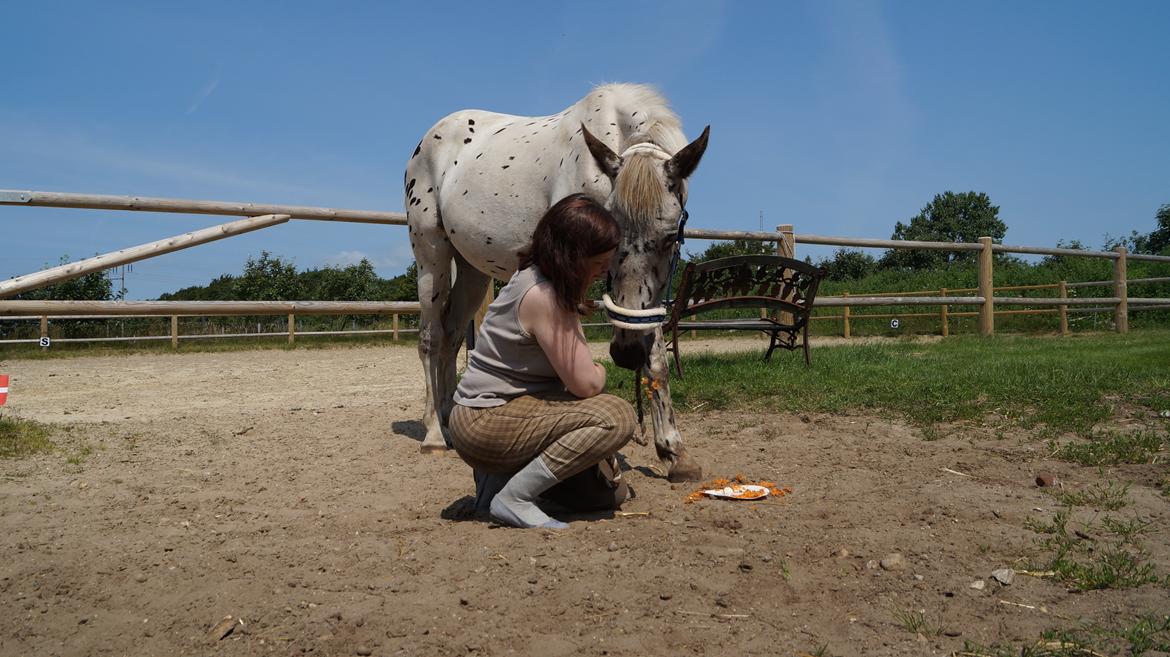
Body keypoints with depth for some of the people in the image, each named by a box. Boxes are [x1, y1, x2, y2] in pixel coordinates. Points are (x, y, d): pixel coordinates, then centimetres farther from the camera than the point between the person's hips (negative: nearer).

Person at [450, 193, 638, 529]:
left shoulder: (542, 282, 6)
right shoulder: (543, 296, -25)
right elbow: (585, 384, -22)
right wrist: (600, 372, -1)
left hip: (511, 408, 10)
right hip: (483, 425, -10)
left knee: (611, 492, 16)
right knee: (619, 417, -26)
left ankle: (499, 476, 17)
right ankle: (513, 498, -17)